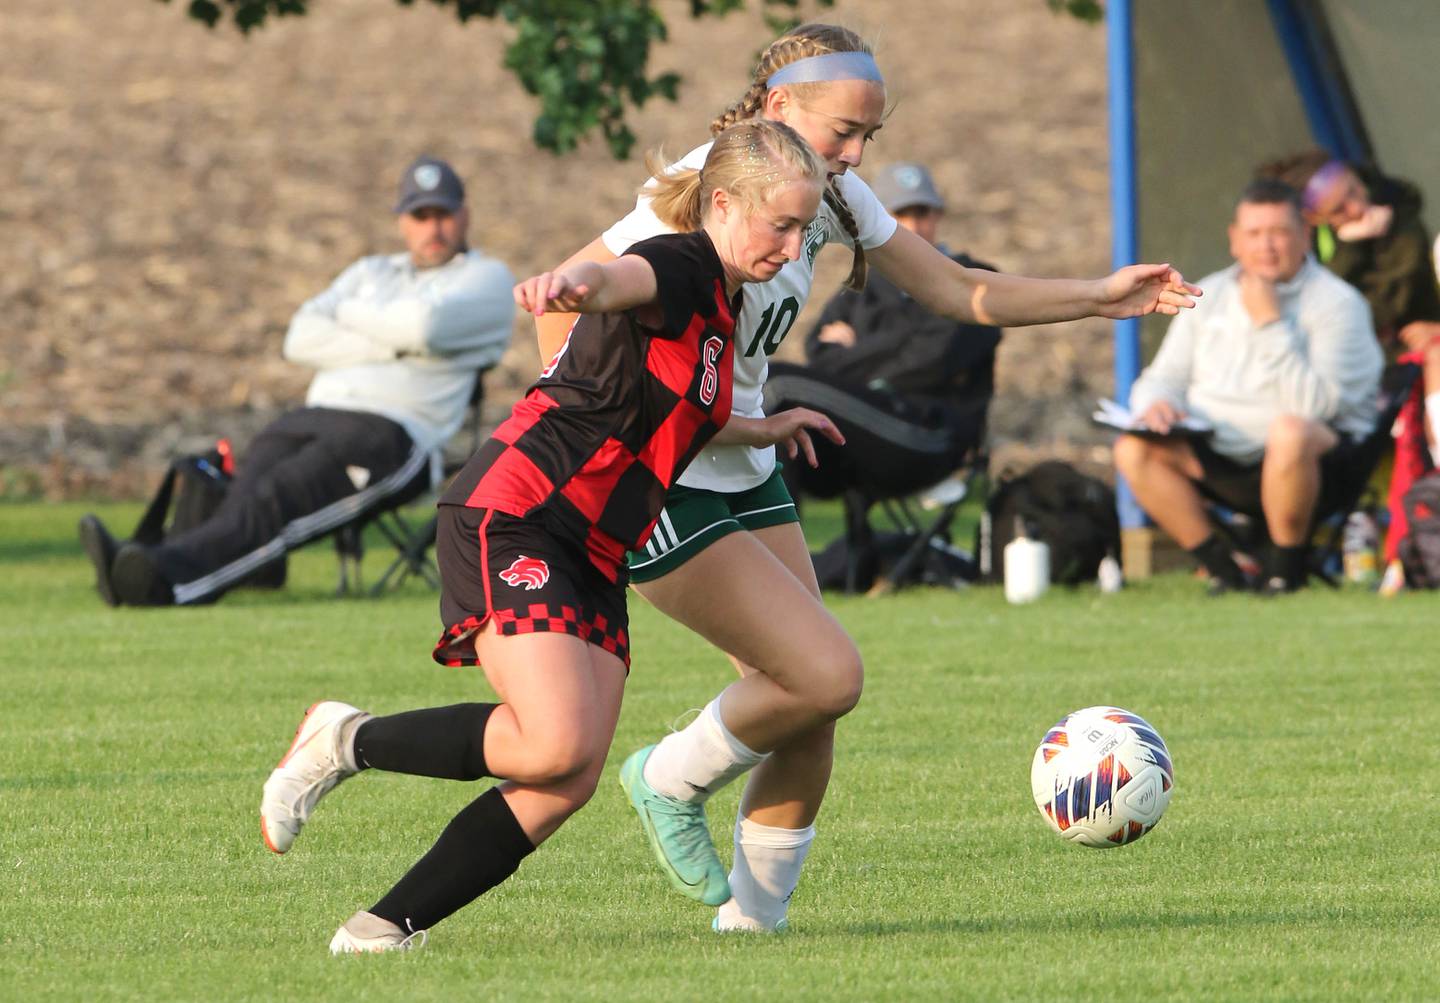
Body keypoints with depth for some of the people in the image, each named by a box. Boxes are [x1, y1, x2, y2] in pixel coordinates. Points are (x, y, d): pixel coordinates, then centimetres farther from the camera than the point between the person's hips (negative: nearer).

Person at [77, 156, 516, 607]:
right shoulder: (370, 272, 30)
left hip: (394, 433, -6)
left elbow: (424, 326, -10)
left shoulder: (488, 279, 13)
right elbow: (302, 338, 13)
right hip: (311, 416, 6)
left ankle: (171, 575, -55)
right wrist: (387, 345, -2)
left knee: (279, 498, -32)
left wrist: (348, 314, 8)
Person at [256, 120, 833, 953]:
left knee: (570, 783, -7)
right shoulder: (679, 268, -11)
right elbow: (623, 278, -38)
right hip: (511, 522, -9)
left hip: (589, 557, 9)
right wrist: (574, 282, -61)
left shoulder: (720, 305, 19)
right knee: (557, 745, -25)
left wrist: (763, 433, 52)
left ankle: (386, 927, -2)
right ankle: (347, 742, -3)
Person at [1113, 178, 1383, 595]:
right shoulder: (1209, 298, 11)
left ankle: (1287, 570, -19)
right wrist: (1156, 403, -13)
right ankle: (1221, 568, -11)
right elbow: (1163, 378, 13)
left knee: (1289, 433, -39)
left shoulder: (1337, 303, -7)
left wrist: (1270, 323, -22)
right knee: (1134, 450, -18)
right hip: (1220, 459, 5)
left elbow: (1317, 404, -21)